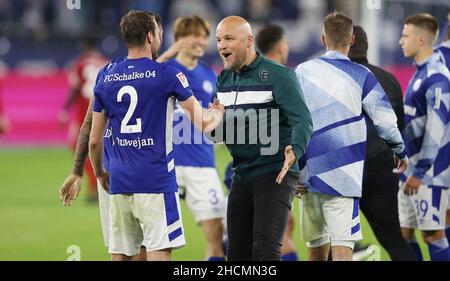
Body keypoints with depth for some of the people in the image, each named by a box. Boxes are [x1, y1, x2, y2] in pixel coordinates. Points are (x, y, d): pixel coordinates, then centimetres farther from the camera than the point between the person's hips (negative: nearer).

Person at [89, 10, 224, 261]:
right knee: (159, 253, -6)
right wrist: (218, 113, 20)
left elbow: (95, 141, 12)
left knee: (121, 255, 7)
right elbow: (203, 123, -2)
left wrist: (100, 174, 29)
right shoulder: (167, 74, -4)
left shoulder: (106, 79, 9)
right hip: (156, 183, -5)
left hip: (120, 183, 5)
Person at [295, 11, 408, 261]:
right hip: (343, 175, -3)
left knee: (316, 246, 15)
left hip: (308, 172, 3)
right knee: (342, 245, -8)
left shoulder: (303, 71, 6)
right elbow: (386, 120, -3)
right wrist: (400, 152, 15)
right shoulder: (361, 76, -2)